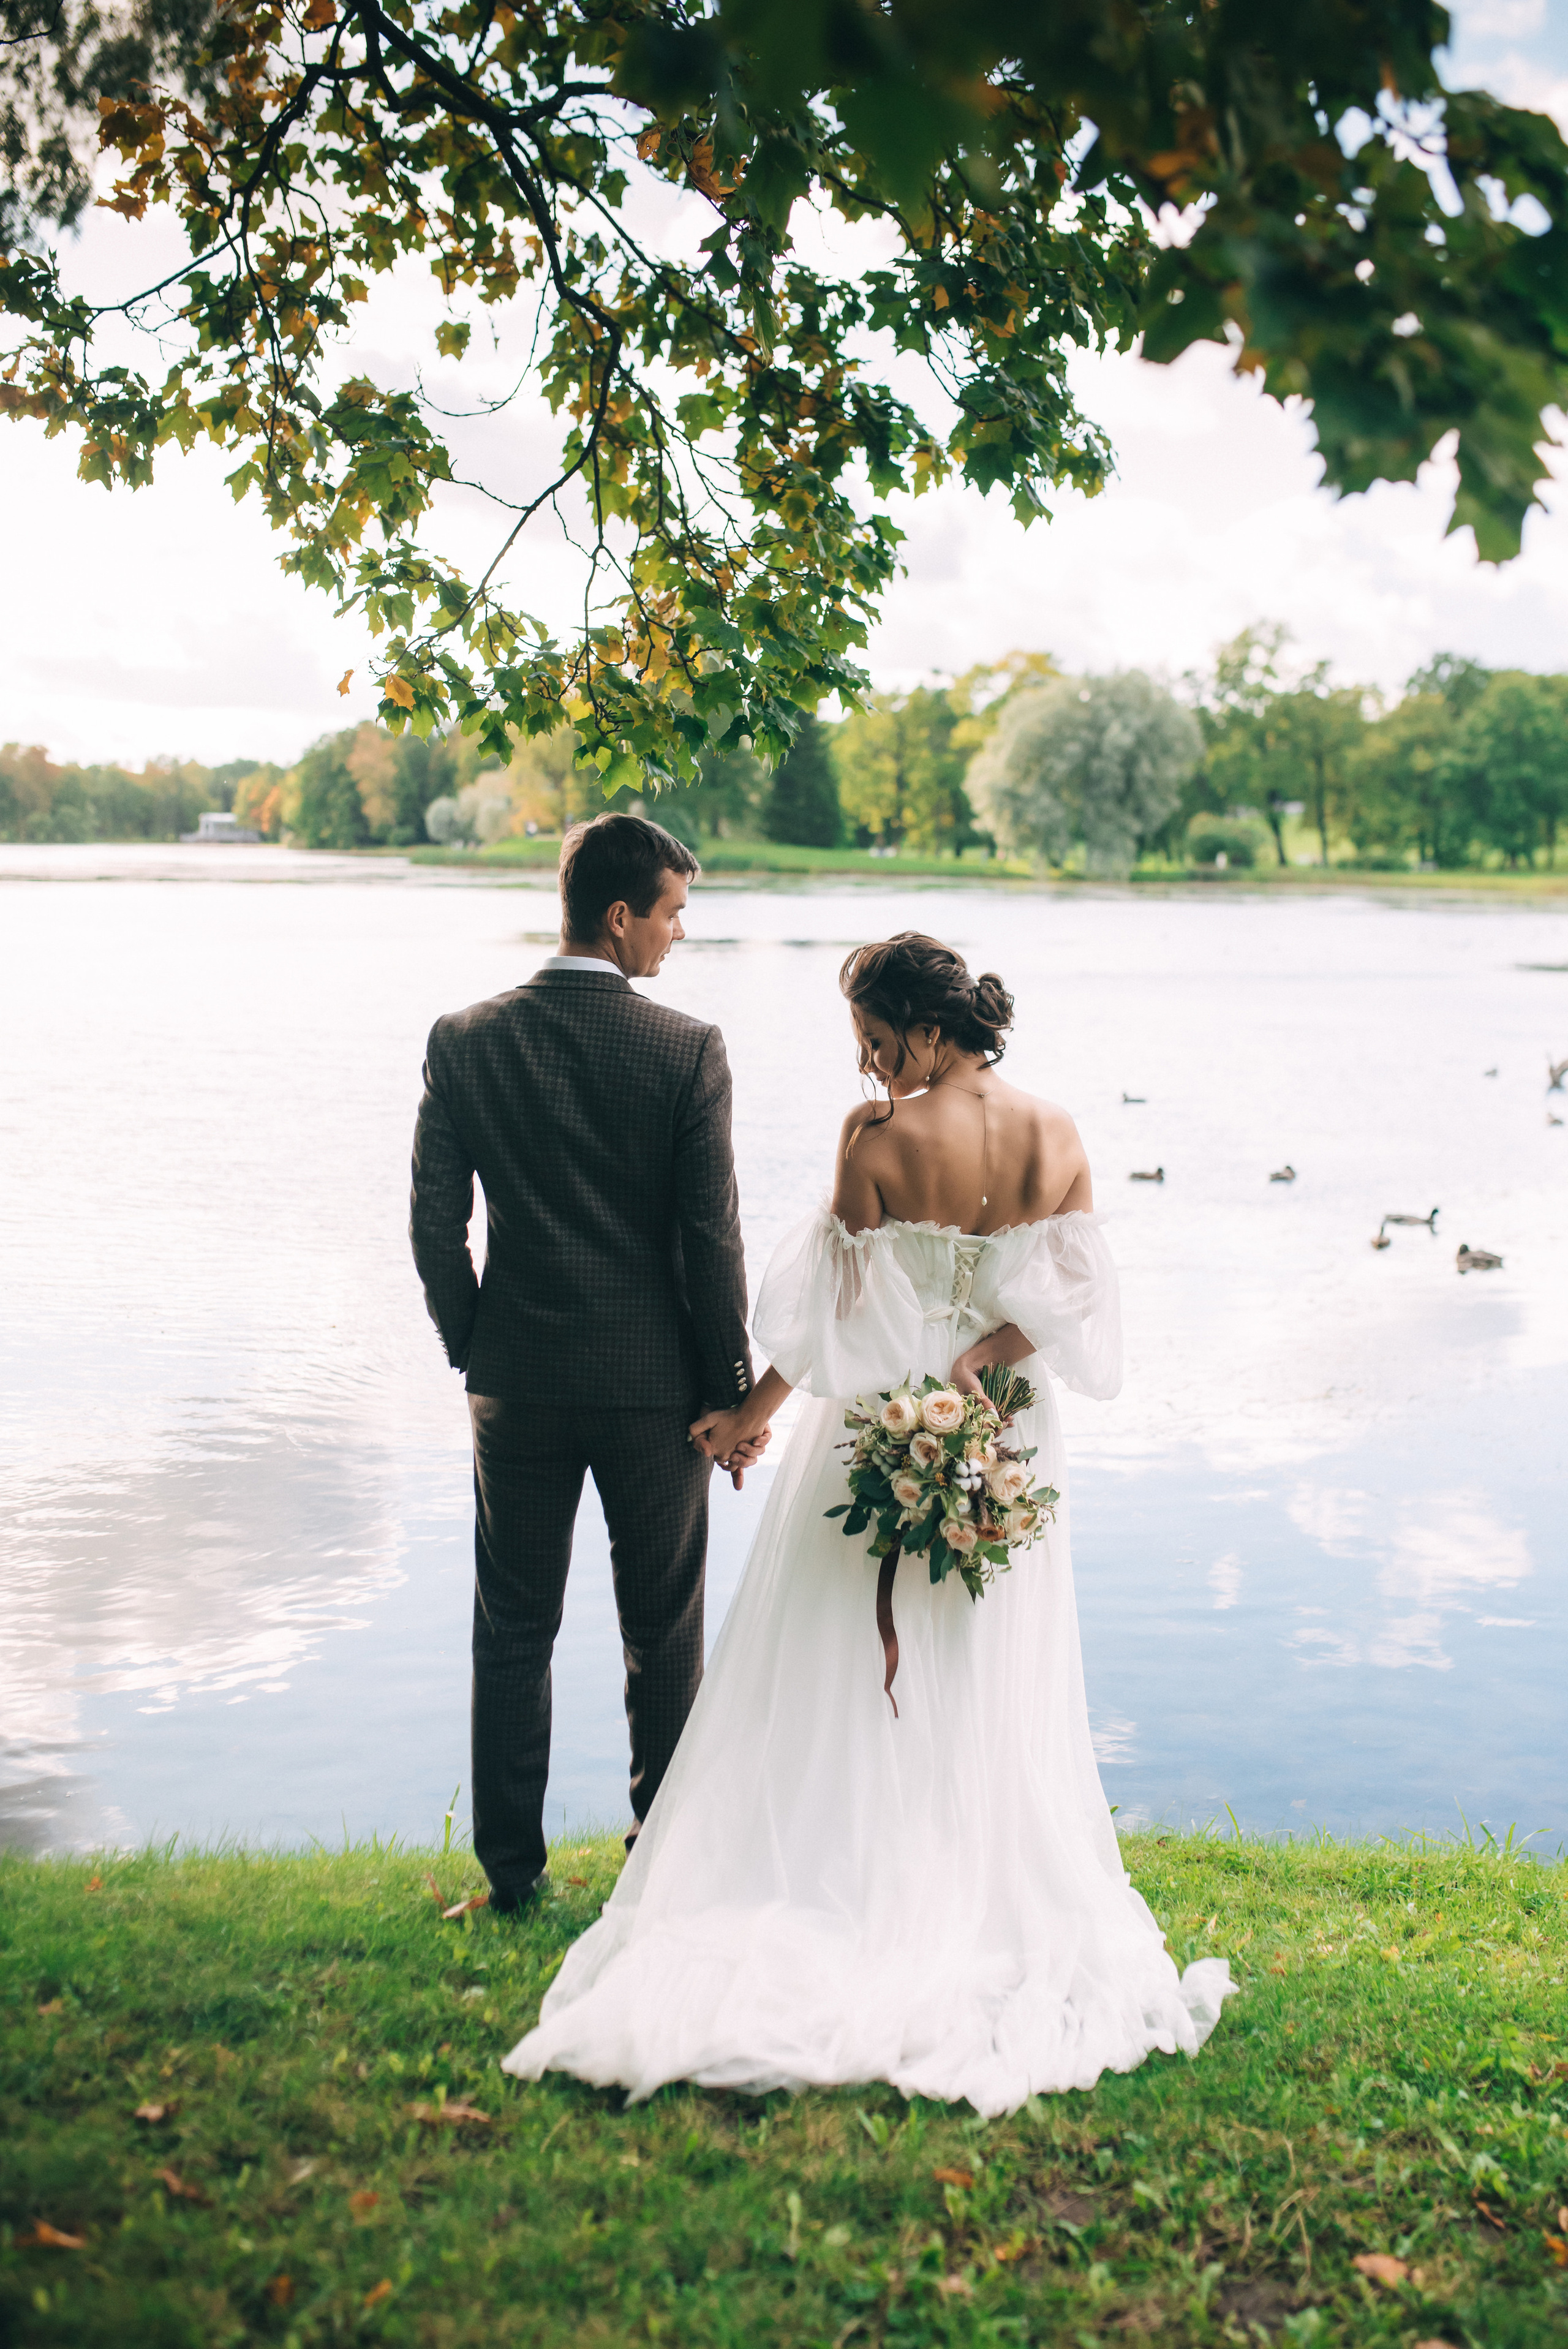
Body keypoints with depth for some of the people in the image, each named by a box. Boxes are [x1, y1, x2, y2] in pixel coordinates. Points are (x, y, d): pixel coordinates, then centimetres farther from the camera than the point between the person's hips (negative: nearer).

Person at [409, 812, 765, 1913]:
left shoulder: (464, 1041, -4)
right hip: (655, 1383, -2)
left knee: (513, 1634, 14)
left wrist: (474, 1349, 10)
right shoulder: (688, 1049, -12)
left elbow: (435, 1224, -3)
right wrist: (736, 1390, -1)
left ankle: (512, 1866, 21)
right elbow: (711, 1237, -11)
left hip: (516, 1381, 2)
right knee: (664, 1638, 13)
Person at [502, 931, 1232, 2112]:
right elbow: (1062, 1301, -8)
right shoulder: (1057, 1138, -4)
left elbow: (836, 1314, -12)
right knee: (994, 1686, 15)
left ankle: (842, 1891, 13)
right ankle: (995, 1899, 22)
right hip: (1005, 1442, 4)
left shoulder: (878, 1139, -16)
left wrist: (755, 1412, -1)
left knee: (850, 1681, 8)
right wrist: (969, 1371, -10)